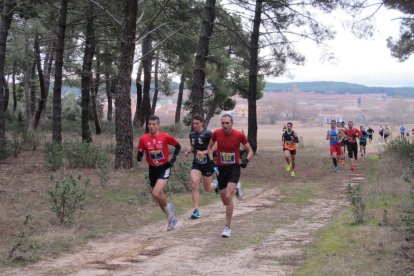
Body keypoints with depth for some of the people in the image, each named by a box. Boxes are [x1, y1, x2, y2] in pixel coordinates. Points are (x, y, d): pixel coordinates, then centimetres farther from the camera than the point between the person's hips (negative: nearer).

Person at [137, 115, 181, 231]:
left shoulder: (165, 137, -11)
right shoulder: (143, 139, -5)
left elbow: (178, 146, 4)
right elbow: (139, 155, 2)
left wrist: (173, 159, -6)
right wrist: (139, 156, -20)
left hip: (164, 168, -4)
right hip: (152, 169, 4)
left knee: (156, 194, -22)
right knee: (157, 196, 12)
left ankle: (168, 207, 9)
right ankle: (171, 218, 31)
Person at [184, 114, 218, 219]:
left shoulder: (207, 134, -14)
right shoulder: (191, 135, 5)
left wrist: (204, 152, -25)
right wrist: (189, 151, -2)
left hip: (207, 163, -4)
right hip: (196, 163, 4)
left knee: (207, 188, 8)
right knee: (194, 185, -12)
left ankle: (216, 185, 45)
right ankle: (196, 211, -7)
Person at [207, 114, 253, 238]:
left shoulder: (239, 135, -12)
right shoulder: (216, 133, -7)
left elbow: (250, 151, 0)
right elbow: (210, 147, 12)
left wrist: (246, 160, -19)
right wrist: (211, 161, -2)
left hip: (234, 168, -3)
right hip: (221, 168, 3)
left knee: (228, 197, -19)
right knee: (225, 201, 10)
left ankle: (228, 227, -7)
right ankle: (235, 188, 47)